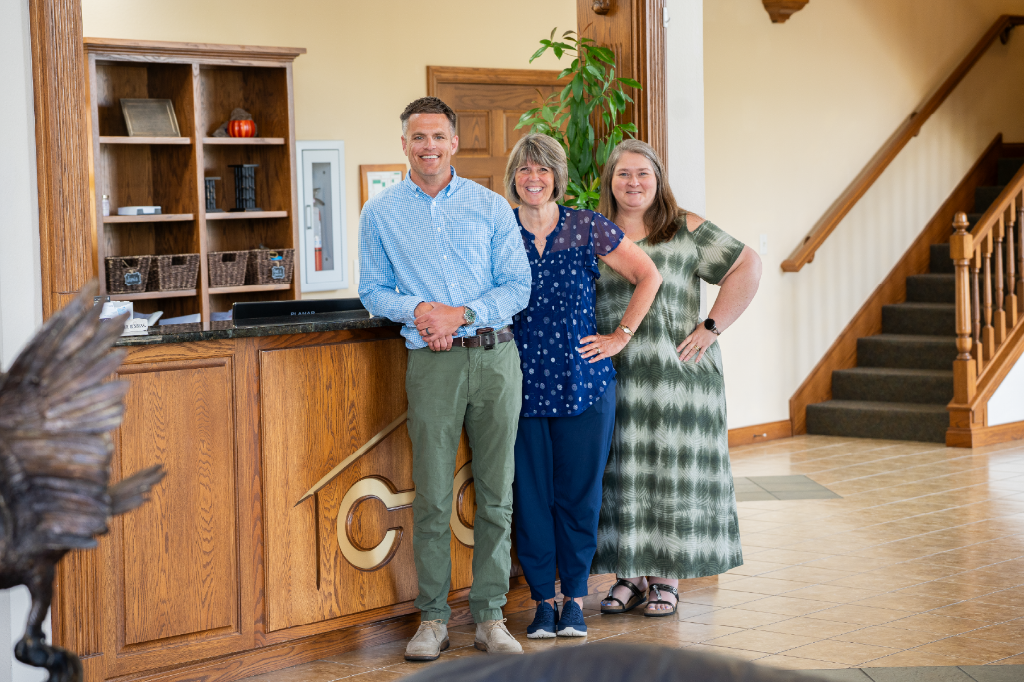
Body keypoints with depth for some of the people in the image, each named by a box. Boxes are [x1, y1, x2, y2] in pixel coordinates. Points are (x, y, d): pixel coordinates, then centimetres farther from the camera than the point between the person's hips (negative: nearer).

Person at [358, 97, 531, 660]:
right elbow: (372, 291, 9)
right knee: (432, 495, -1)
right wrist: (417, 308, -11)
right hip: (432, 362, -1)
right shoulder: (380, 213, 7)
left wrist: (462, 313, -12)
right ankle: (432, 617, 9)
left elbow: (518, 286, 3)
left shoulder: (491, 207, 6)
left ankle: (489, 615, 11)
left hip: (495, 355, 1)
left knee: (496, 492, 3)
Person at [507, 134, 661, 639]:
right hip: (521, 383, 1)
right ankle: (543, 598, 13)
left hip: (583, 379, 0)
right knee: (530, 492, 1)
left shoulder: (588, 229, 2)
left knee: (578, 491, 3)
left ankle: (575, 598, 14)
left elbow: (648, 276, 6)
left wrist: (621, 336, 3)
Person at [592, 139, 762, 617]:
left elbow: (747, 267, -1)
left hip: (678, 375, -2)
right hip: (614, 378, 2)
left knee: (673, 473, 0)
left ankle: (667, 577, 9)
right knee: (621, 476, 3)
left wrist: (712, 327, -7)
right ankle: (630, 575, 13)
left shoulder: (687, 231, 2)